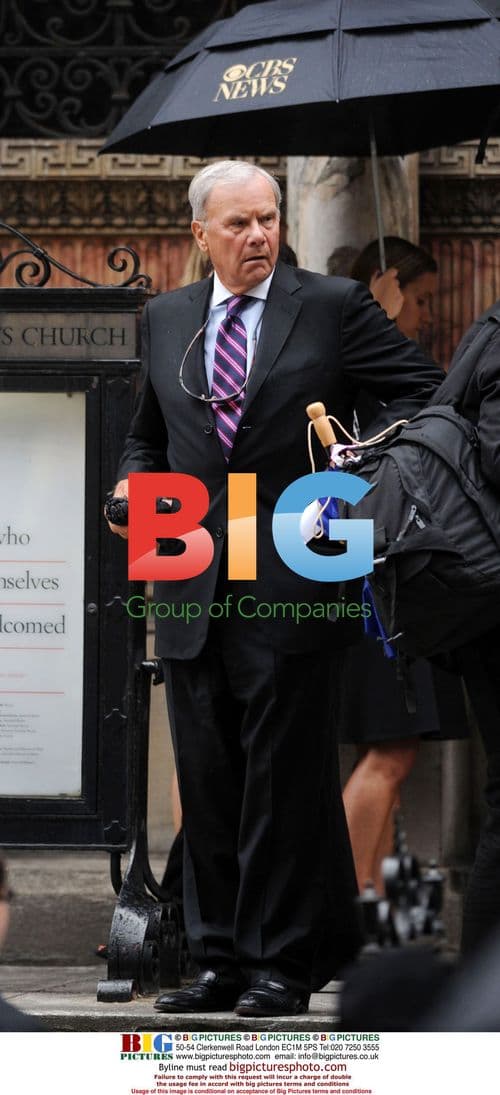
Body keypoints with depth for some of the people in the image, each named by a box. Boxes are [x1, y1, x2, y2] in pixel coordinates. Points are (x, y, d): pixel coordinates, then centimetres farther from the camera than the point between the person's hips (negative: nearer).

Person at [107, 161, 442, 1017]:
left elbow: (425, 395, 3)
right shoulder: (166, 320, 14)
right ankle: (220, 959, 14)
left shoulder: (334, 306, 2)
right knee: (207, 780, 7)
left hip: (292, 586, -4)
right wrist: (133, 489, 5)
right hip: (193, 588, 4)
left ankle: (282, 963, 3)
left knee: (284, 778, -3)